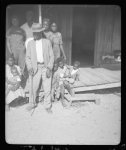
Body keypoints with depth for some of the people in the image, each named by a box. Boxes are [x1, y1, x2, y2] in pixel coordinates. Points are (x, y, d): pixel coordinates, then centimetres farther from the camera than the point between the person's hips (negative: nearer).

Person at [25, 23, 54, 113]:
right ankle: (32, 104, 27)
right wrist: (30, 67, -8)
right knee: (33, 87, 4)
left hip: (46, 67, -1)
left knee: (47, 88, 3)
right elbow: (28, 57, 7)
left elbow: (51, 56, 2)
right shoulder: (30, 43, 6)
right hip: (35, 68, 1)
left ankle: (47, 106, 19)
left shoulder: (47, 42, 3)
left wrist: (49, 67, -8)